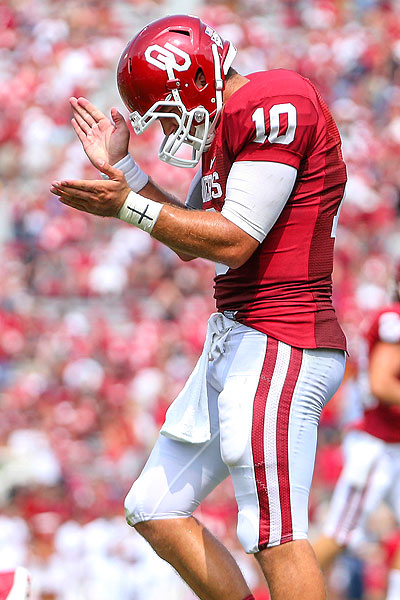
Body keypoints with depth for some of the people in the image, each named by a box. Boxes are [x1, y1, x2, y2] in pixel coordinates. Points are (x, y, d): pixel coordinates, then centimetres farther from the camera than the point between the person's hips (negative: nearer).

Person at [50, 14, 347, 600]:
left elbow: (234, 240, -19)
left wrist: (128, 205, -13)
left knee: (276, 536, -10)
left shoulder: (276, 105, -15)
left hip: (280, 348, -11)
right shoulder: (227, 127, 16)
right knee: (156, 510, 13)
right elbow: (190, 240, 25)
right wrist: (122, 167, 20)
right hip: (232, 346, 11)